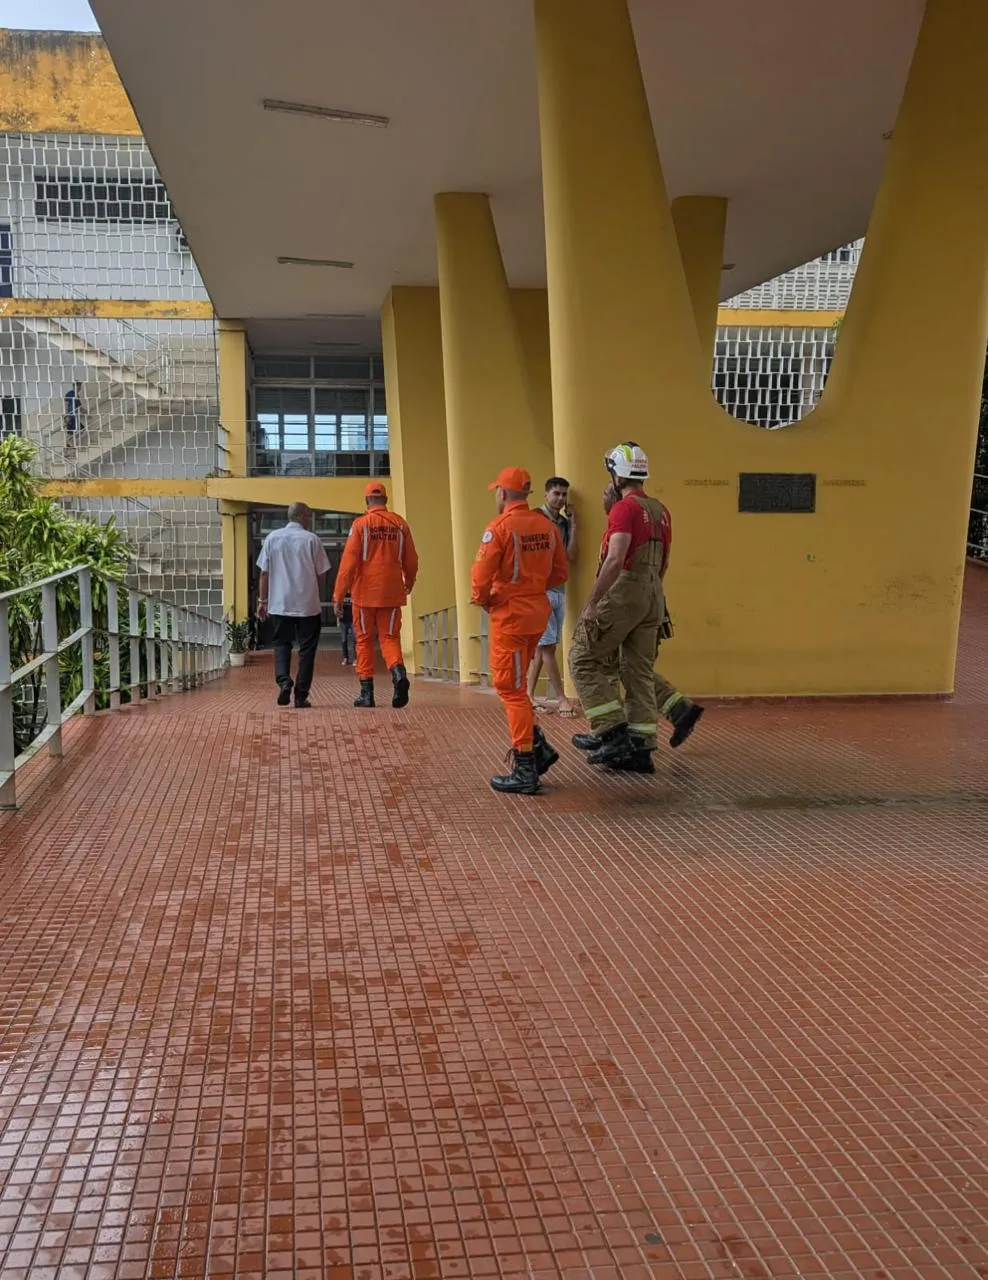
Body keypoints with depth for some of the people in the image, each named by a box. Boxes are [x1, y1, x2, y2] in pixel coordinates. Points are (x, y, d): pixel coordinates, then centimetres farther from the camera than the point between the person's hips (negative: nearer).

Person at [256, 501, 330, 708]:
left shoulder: (272, 538, 4)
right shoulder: (311, 539, -3)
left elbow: (264, 573, 4)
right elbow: (321, 574, 1)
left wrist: (262, 600, 11)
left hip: (279, 604, 2)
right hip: (308, 605, -2)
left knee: (281, 644, 15)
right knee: (306, 649, 6)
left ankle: (283, 681, -9)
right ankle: (301, 695, 5)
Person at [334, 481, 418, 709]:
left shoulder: (360, 524, -5)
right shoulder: (400, 524, 5)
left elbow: (349, 560, -9)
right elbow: (411, 561, 10)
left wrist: (339, 594, -5)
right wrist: (409, 583, 29)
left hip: (365, 592, -2)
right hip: (392, 593, 2)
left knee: (364, 640, 8)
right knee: (390, 637, 8)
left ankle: (367, 692, 8)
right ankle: (398, 672, -21)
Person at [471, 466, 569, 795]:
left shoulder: (499, 527, -13)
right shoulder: (547, 526, 6)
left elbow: (482, 574, -17)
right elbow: (560, 572, 10)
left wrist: (481, 599, 2)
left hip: (509, 614, -7)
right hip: (538, 610, 7)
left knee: (511, 689, 1)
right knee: (510, 683, 22)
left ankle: (525, 772, 4)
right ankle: (538, 746, 18)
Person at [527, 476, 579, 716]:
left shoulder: (564, 523, 11)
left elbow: (571, 557, 2)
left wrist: (573, 525, -1)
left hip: (559, 590, 7)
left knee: (541, 646, 9)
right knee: (547, 645, -5)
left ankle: (529, 695, 15)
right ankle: (561, 699, -2)